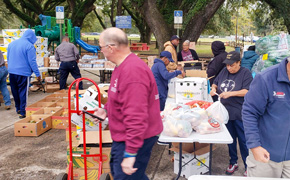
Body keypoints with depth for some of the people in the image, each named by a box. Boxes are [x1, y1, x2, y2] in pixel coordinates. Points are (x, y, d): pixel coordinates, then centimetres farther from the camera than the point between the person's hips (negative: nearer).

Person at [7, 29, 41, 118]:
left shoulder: (11, 44, 12)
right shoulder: (29, 46, -11)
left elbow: (8, 58, 20)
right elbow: (32, 62, -14)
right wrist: (37, 74, -9)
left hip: (11, 72, 7)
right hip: (23, 72, -7)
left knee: (15, 91, 18)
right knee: (23, 92, 0)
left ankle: (18, 109, 33)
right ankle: (22, 112, 2)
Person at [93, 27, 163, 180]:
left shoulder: (132, 71, -29)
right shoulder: (124, 66, 7)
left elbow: (136, 117, -32)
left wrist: (130, 153, -29)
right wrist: (106, 110, 11)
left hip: (135, 139, -11)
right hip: (124, 137, 11)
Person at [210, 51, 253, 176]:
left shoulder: (245, 73, -9)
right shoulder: (224, 71, 7)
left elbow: (247, 91, -18)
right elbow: (215, 83, 18)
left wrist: (230, 93, -25)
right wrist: (214, 89, -4)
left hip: (240, 114, -5)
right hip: (226, 112, 6)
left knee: (243, 140, 3)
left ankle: (248, 167, 18)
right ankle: (233, 163, 32)